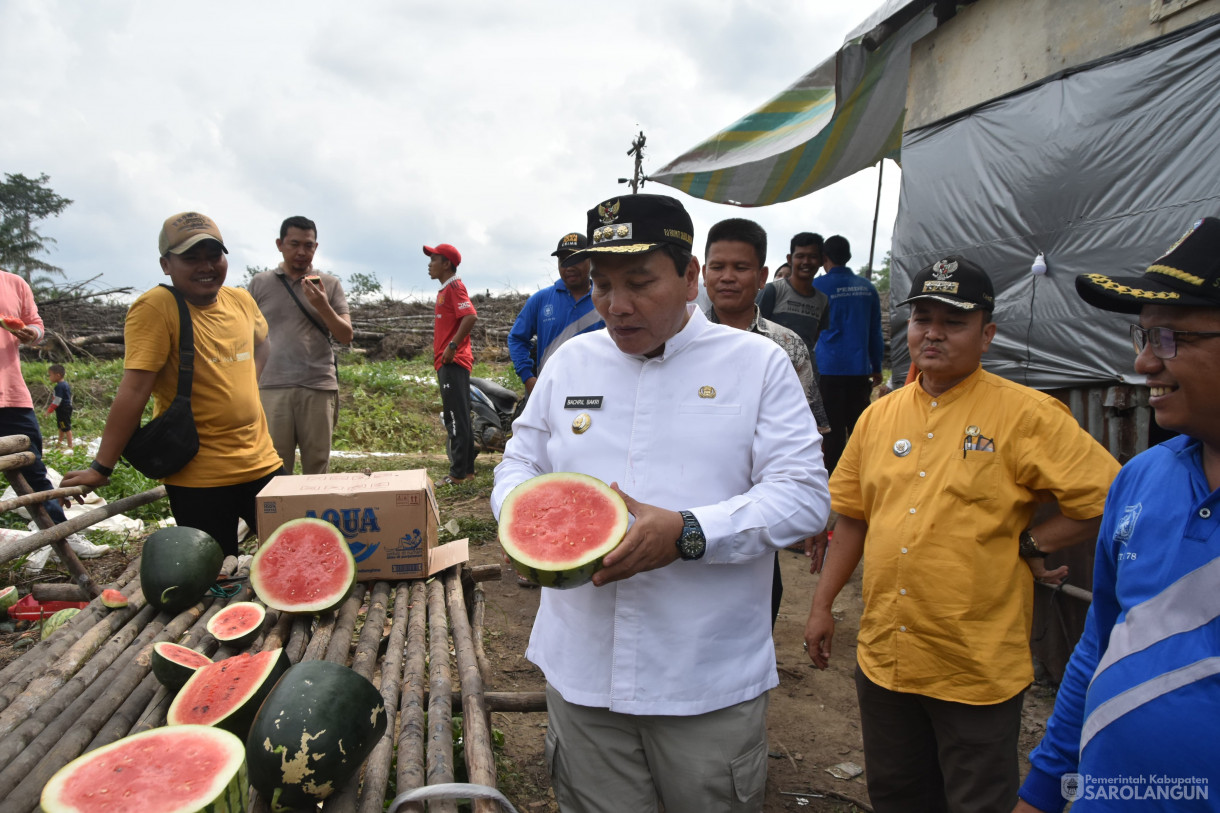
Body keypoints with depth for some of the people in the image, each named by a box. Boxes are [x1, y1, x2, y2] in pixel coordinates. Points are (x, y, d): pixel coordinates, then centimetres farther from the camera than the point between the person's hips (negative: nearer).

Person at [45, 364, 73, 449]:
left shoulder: (59, 386, -21)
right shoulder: (65, 384, 10)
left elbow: (57, 400, -22)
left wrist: (50, 410, -14)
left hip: (63, 409, -11)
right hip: (66, 407, 11)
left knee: (66, 427, -7)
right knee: (61, 426, 24)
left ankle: (70, 445, -5)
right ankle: (60, 441, 40)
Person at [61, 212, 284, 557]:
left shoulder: (241, 300, 5)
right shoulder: (156, 308, -13)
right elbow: (134, 390, -18)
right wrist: (101, 468, -19)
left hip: (261, 461, 6)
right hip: (199, 479, -6)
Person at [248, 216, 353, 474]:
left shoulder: (329, 284, 9)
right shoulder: (260, 283, 11)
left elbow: (346, 336, 6)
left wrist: (323, 306, -11)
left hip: (319, 388, 0)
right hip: (271, 389, 0)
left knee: (317, 470, 4)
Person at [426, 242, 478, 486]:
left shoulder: (454, 286, -10)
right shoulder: (446, 289, 20)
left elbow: (470, 317, -24)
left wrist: (452, 346, -22)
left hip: (453, 362, -11)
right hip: (449, 363, 11)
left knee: (456, 418, -8)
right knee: (458, 418, 13)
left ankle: (458, 473, -5)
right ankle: (467, 468, 20)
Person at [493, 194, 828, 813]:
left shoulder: (757, 363, -4)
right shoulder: (570, 362, 8)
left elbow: (804, 493, -9)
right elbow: (520, 462, 15)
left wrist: (687, 534, -24)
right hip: (580, 667, 3)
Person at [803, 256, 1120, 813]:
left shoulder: (1025, 414, -10)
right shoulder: (880, 416, 6)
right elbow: (853, 517, 11)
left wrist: (1029, 543, -11)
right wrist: (822, 605, 10)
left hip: (979, 668, -4)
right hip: (883, 656, 5)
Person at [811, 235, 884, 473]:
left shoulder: (818, 285, -4)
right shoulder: (867, 287, 8)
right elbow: (875, 332, 12)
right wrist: (876, 368, 19)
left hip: (829, 367, -3)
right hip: (860, 368, 4)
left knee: (834, 429, 0)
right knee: (858, 428, 11)